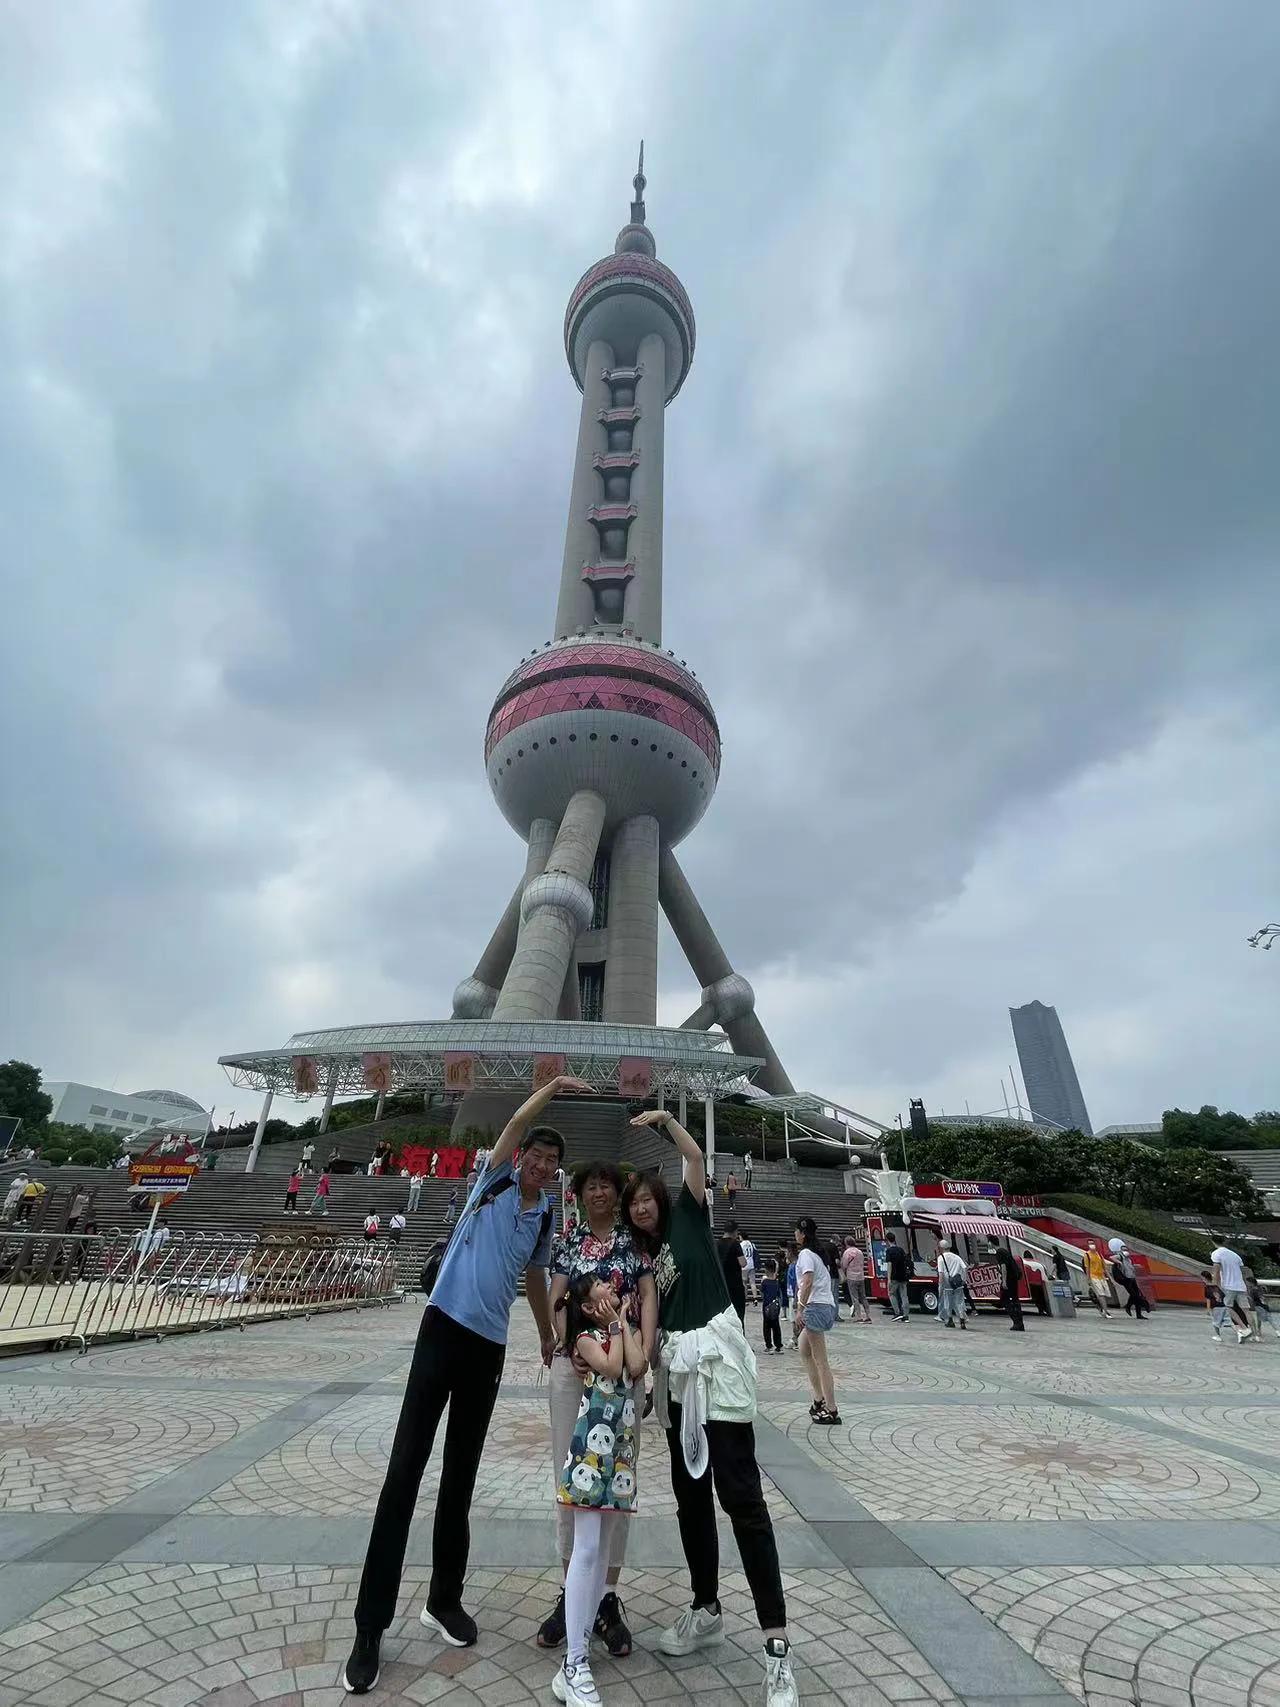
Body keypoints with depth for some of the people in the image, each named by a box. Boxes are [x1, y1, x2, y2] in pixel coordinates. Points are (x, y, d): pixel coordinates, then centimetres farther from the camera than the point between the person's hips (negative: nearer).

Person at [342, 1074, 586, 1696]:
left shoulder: (546, 1217, 9)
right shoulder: (495, 1179, -4)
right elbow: (516, 1123, -17)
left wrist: (548, 1334, 33)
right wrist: (553, 1087, -16)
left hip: (489, 1344, 5)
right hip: (444, 1328, -4)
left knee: (461, 1476, 14)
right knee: (404, 1471, -4)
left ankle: (444, 1599, 29)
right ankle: (370, 1626, 7)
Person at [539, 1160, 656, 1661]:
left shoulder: (636, 1238, 2)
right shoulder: (567, 1239, 4)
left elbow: (648, 1295, -3)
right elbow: (557, 1301, -1)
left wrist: (646, 1352, -17)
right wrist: (575, 1347, -16)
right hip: (572, 1362, 1)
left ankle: (608, 1596, 22)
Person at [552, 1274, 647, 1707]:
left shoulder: (629, 1330, 11)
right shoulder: (585, 1337, -4)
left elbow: (637, 1368, -7)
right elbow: (610, 1368, -20)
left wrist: (624, 1323, -3)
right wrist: (615, 1326, -9)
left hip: (622, 1442, 6)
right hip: (593, 1441, -6)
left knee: (604, 1546, 12)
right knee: (586, 1549, -7)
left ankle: (588, 1622, 24)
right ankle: (574, 1666, -3)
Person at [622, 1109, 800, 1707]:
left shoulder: (688, 1216, -2)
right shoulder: (639, 1254, 12)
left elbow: (695, 1157, -14)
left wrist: (666, 1117, -18)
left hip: (715, 1356, -6)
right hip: (676, 1370, 6)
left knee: (739, 1495, -7)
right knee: (689, 1494, 15)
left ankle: (776, 1642, -1)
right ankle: (705, 1610, 32)